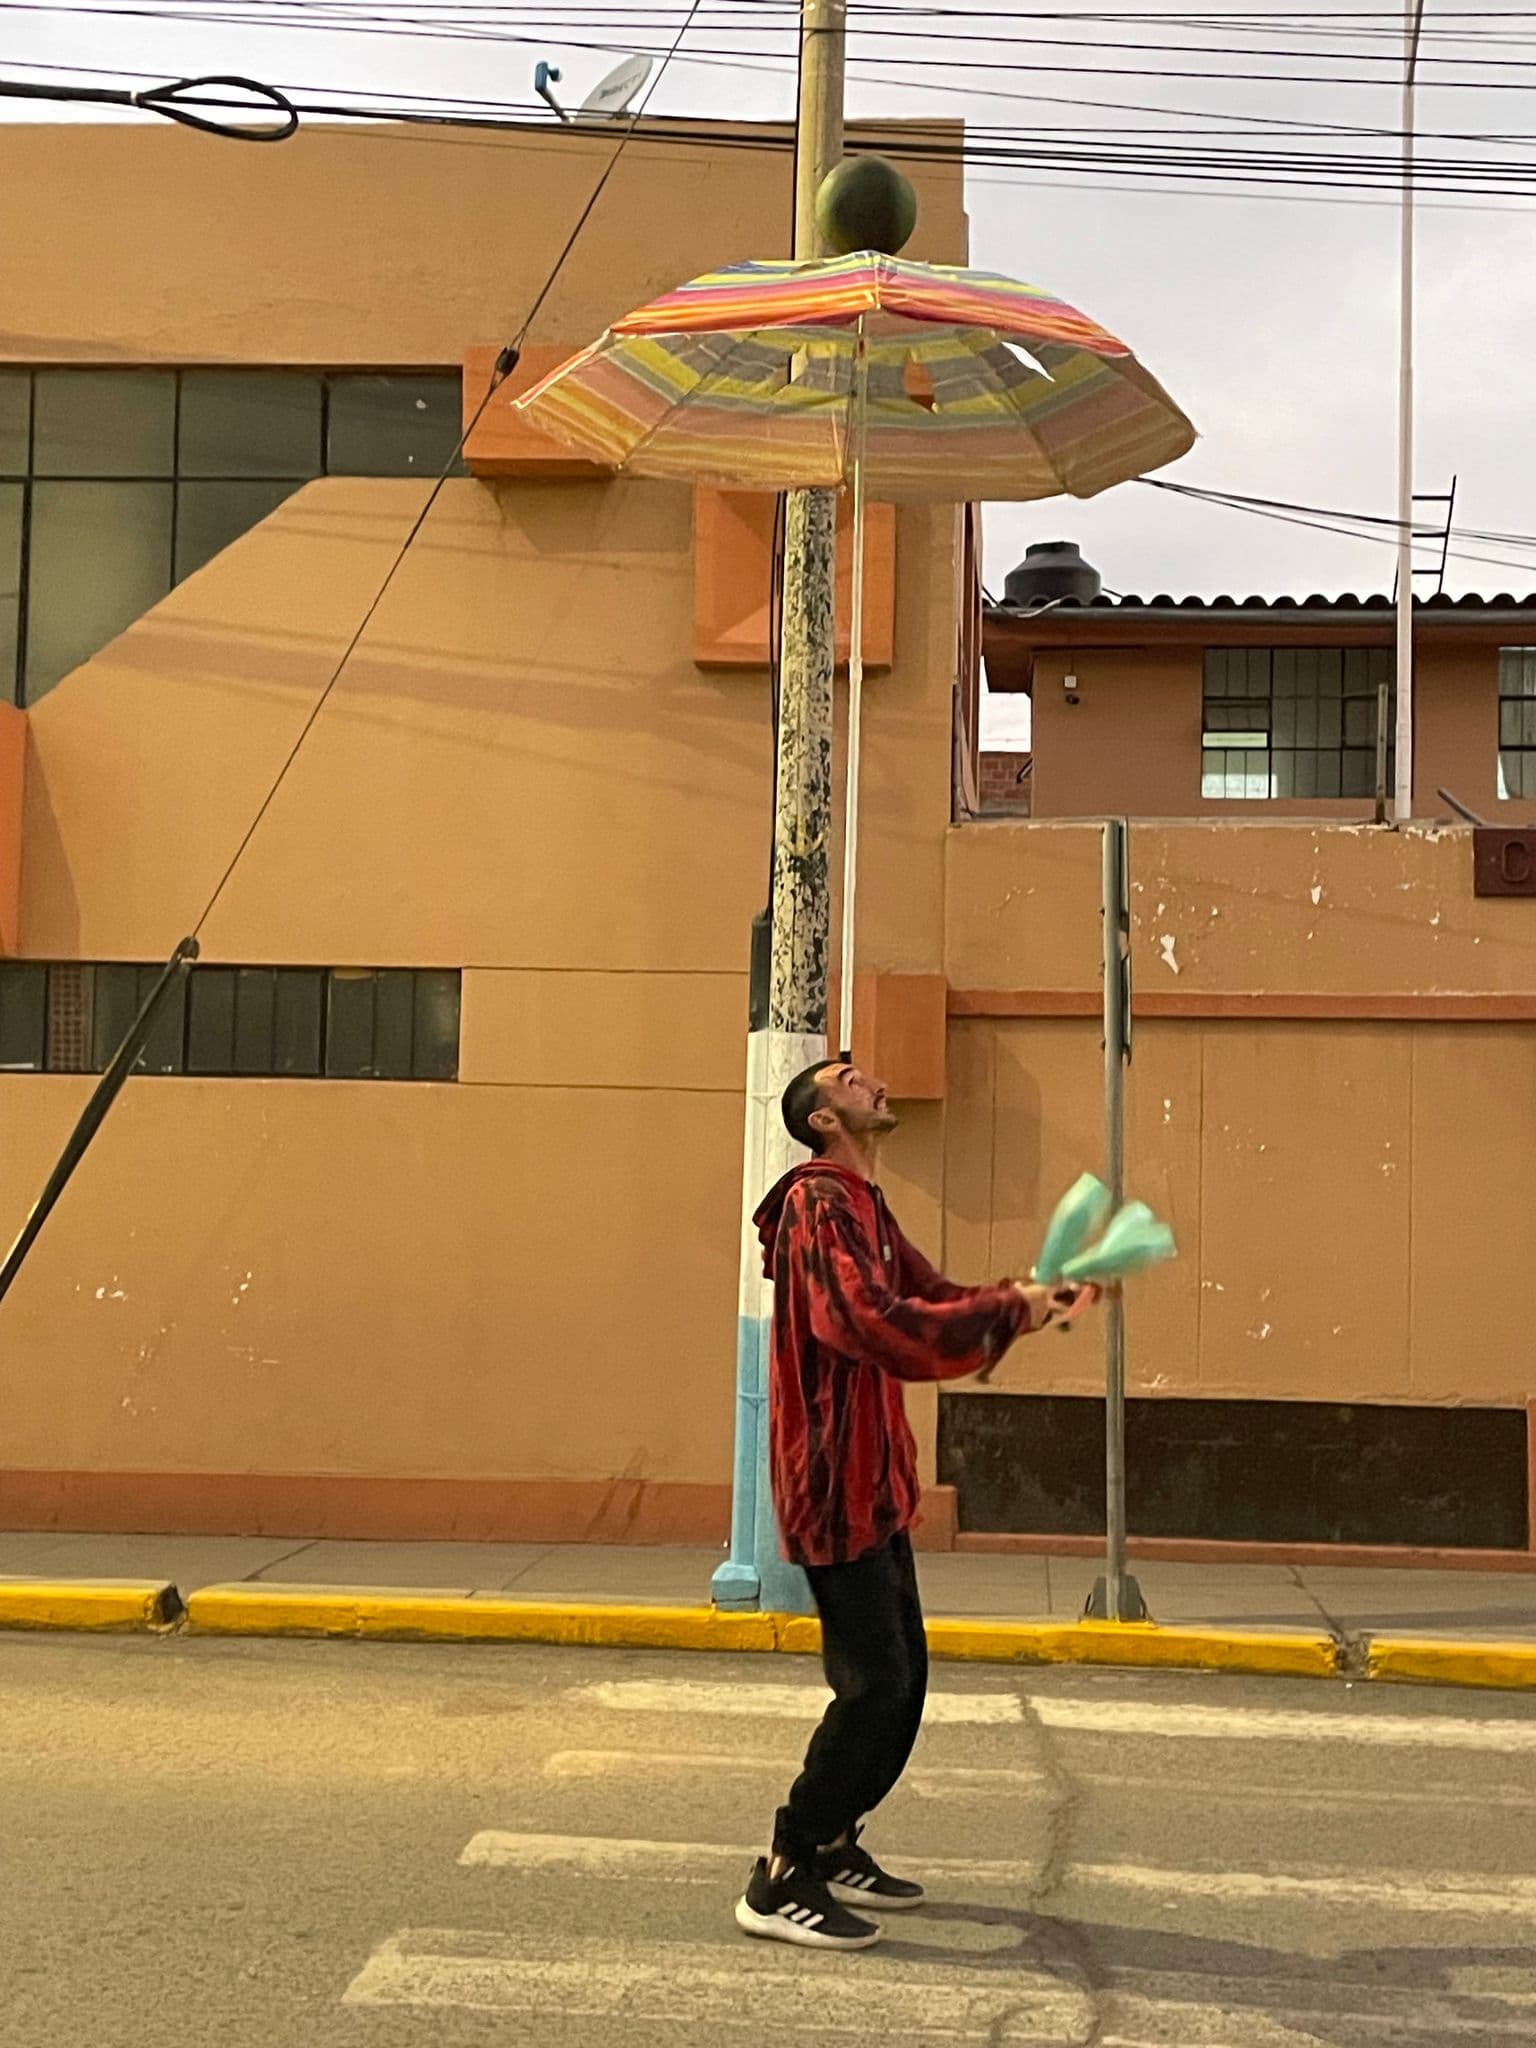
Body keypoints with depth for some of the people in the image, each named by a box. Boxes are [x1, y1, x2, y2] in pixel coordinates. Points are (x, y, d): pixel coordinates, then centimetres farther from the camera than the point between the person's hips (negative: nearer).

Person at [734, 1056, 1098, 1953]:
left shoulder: (866, 1208, 16)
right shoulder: (819, 1206, -16)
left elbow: (931, 1295, 17)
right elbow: (879, 1326, -28)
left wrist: (1040, 1297, 3)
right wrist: (1010, 1312, -22)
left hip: (875, 1482, 10)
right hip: (836, 1483, -10)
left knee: (902, 1679, 15)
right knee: (875, 1684, -9)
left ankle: (834, 1846, 27)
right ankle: (784, 1882, -1)